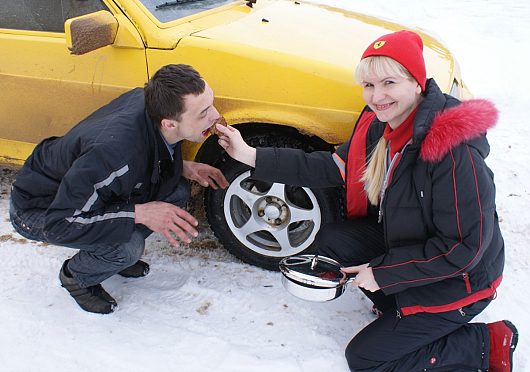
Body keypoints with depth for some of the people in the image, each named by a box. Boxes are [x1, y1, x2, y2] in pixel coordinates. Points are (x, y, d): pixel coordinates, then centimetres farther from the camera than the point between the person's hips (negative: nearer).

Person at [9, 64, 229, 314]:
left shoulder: (153, 102, -19)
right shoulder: (113, 152, -42)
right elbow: (58, 225, -33)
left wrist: (182, 167, -12)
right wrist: (139, 213, -34)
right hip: (38, 207, -7)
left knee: (177, 192, -9)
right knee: (126, 247, -30)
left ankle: (119, 254, 11)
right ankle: (76, 276, 3)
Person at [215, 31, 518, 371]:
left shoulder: (454, 151, -33)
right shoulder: (381, 124, -8)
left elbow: (465, 247, -28)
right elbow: (333, 167, -3)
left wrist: (384, 273, -22)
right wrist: (252, 157, -8)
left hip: (457, 280, -8)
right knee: (330, 240, -1)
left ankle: (487, 343, 6)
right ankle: (399, 308, 11)